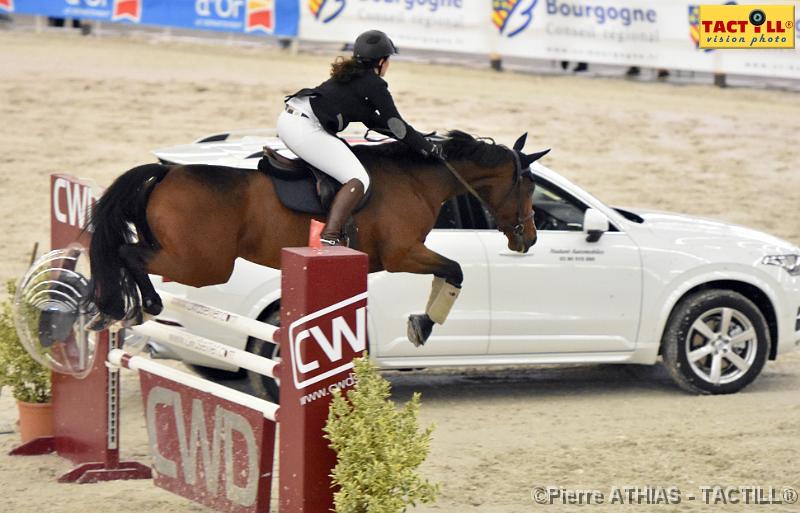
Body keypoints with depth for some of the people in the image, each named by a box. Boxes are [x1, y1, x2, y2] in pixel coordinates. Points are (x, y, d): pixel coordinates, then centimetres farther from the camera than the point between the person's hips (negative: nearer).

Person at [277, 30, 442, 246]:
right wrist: (429, 148, 14)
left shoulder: (349, 76, 26)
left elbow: (374, 121, 33)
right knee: (358, 180, -12)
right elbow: (397, 127, 3)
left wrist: (417, 139, 32)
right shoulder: (375, 84, 0)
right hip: (305, 129, -10)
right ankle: (330, 237, -26)